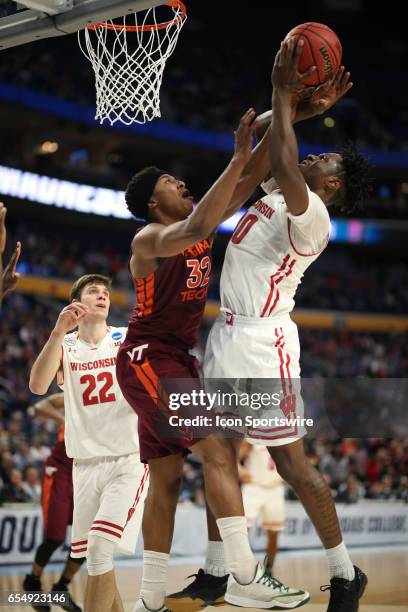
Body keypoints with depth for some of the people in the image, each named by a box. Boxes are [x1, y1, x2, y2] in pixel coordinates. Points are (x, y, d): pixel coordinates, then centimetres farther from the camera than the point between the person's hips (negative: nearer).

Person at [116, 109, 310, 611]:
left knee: (166, 478, 8)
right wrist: (237, 159, -34)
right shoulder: (149, 239, -13)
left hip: (173, 360, 10)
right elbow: (198, 229, -34)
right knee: (217, 449, -20)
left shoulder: (199, 223, 11)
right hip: (146, 359, -9)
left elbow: (246, 186, 10)